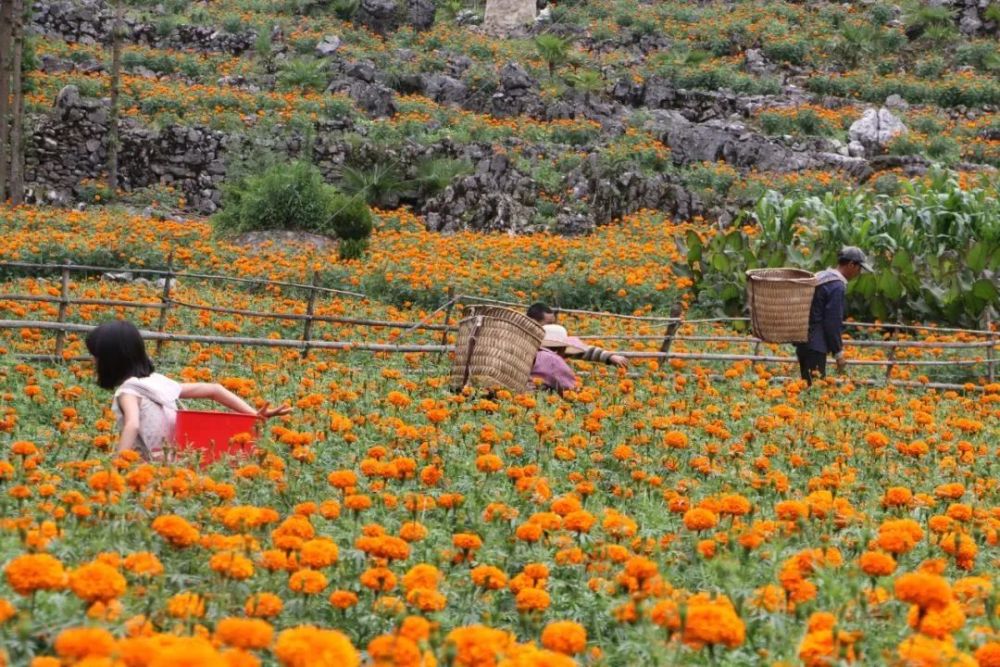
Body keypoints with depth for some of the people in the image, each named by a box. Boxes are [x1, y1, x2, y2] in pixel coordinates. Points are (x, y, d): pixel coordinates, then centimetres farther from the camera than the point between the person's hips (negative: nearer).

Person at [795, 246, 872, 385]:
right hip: (815, 347, -10)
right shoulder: (837, 286, -14)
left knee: (808, 384, 11)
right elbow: (833, 322, -17)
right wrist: (838, 353, -10)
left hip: (804, 342, 10)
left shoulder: (821, 277, 14)